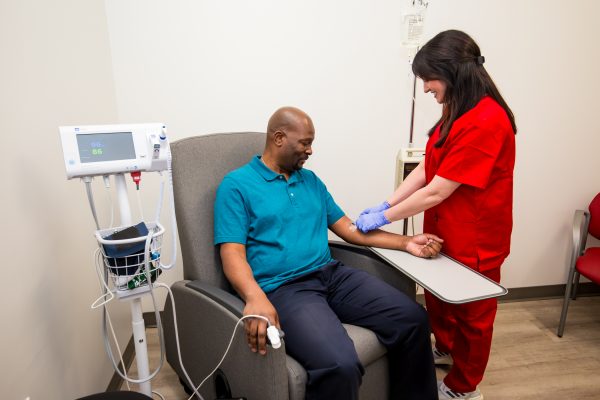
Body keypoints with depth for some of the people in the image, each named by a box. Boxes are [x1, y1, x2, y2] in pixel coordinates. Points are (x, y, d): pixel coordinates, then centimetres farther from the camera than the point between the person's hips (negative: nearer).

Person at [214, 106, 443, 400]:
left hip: (332, 274, 6)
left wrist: (406, 243, 10)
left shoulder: (311, 180, 19)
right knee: (339, 365, -30)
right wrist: (256, 298, -29)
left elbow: (350, 229, 19)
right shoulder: (236, 185, 0)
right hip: (283, 288, -6)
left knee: (413, 319, -10)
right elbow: (233, 255, -9)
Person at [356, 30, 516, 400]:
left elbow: (436, 192, -26)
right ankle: (446, 348, 53)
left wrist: (385, 218, -17)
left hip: (474, 238, -8)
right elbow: (426, 169, 4)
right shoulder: (458, 112, 5)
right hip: (445, 231, 8)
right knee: (437, 295, 25)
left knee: (471, 311, 13)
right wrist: (385, 204, -3)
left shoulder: (485, 122, -27)